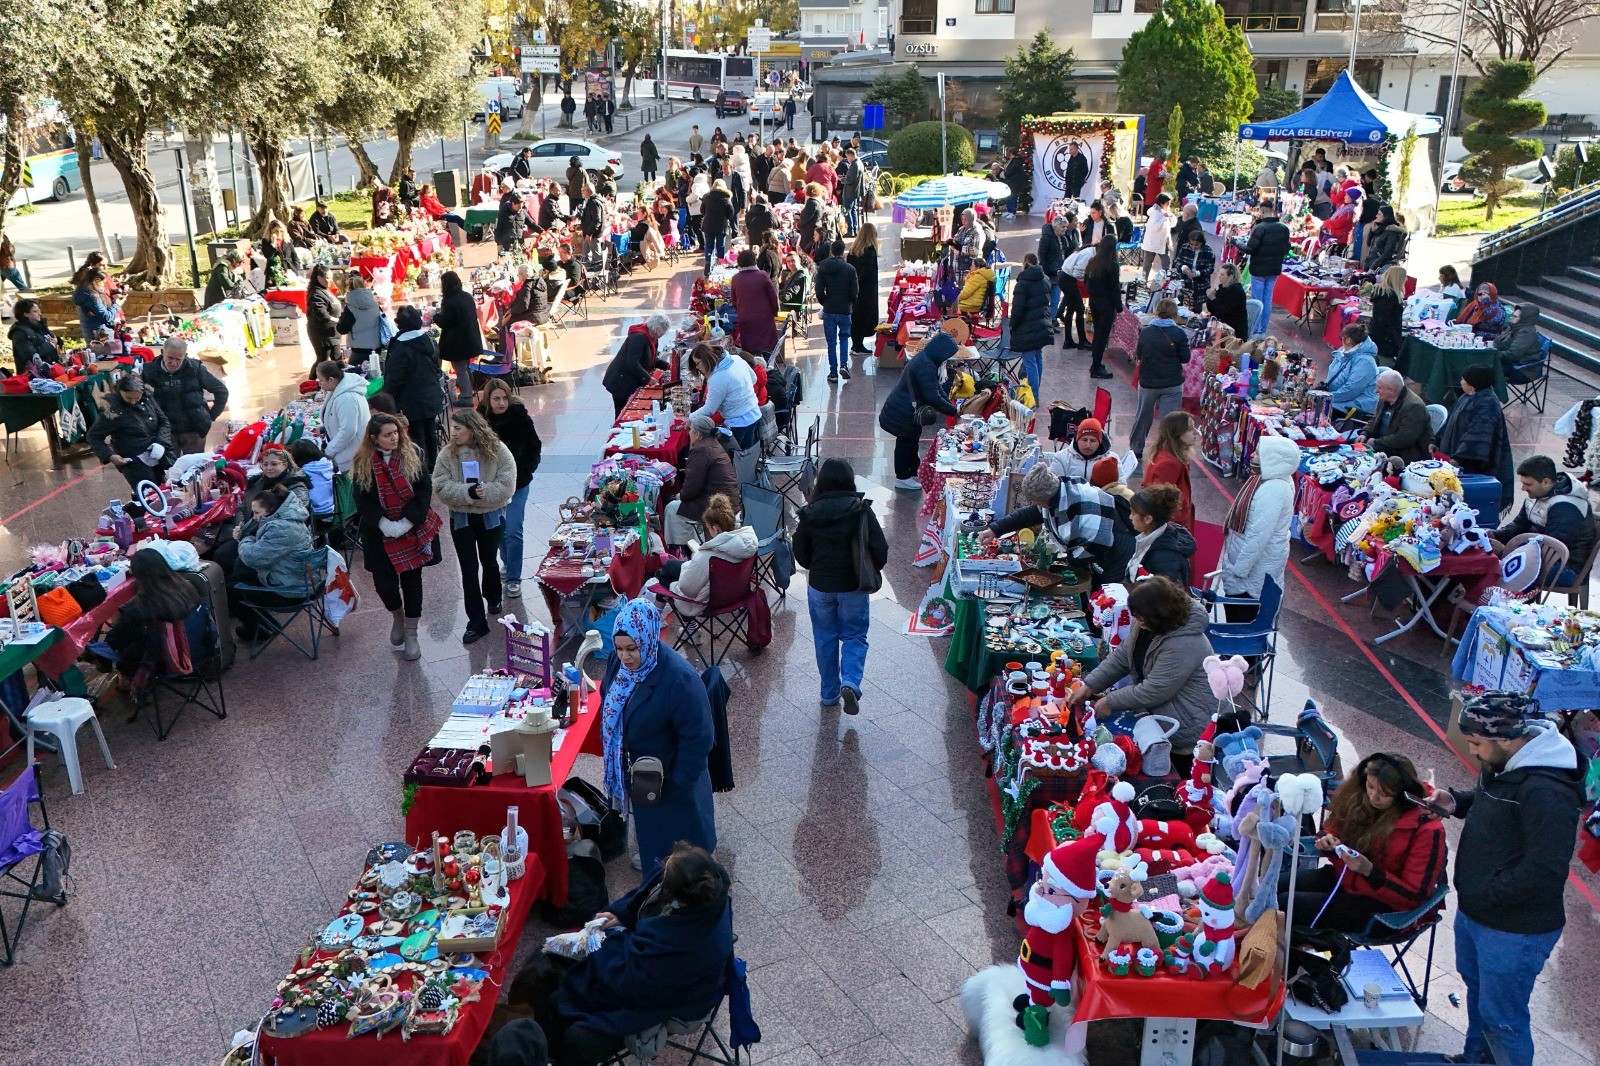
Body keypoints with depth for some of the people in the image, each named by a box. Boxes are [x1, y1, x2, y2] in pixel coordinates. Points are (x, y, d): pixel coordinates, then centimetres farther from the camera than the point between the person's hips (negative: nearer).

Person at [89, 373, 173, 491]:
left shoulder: (147, 397, -2)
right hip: (135, 463, -6)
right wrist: (109, 455, -18)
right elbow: (93, 436, -6)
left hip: (160, 454, 6)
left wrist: (161, 442, -9)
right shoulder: (113, 410, -16)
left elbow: (164, 422, 8)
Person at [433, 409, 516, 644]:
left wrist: (482, 493, -29)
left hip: (491, 516, -1)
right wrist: (469, 492, -28)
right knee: (469, 569, 1)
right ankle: (476, 622, 7)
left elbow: (506, 486, -18)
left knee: (489, 561, 19)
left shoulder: (498, 451, -14)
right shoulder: (447, 454, -8)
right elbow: (441, 487, -15)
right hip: (461, 518, 1)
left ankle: (492, 597, 49)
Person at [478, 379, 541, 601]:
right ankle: (507, 563, 41)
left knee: (513, 531, -7)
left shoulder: (519, 416, -13)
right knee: (498, 528, 17)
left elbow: (535, 446, -1)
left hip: (517, 483, -2)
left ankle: (513, 579, 3)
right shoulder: (480, 418, -10)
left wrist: (526, 471, -8)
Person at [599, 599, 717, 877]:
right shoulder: (619, 661, -13)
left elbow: (697, 737, -28)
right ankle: (654, 877, 54)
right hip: (634, 768, 7)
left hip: (668, 774, -7)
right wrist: (611, 754, 9)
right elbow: (608, 703, 7)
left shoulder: (679, 679, -35)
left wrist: (680, 779, -21)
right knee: (647, 822, 28)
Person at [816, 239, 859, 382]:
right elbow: (855, 291, -8)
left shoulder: (822, 269, -4)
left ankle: (833, 372, 8)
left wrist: (825, 303, 12)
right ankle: (844, 365, -1)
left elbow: (819, 291, -6)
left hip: (829, 311, 0)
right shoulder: (850, 269, -8)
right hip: (845, 310, 0)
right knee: (844, 338, 17)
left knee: (831, 342, 7)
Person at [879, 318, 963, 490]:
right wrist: (953, 411, -21)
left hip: (909, 410, 10)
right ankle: (902, 478, 16)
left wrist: (950, 405, 4)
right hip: (903, 413, -10)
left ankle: (914, 472, 34)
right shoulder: (926, 367, -28)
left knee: (912, 440, 20)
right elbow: (933, 396, -30)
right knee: (906, 442, 3)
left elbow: (936, 387, 13)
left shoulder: (925, 359, 5)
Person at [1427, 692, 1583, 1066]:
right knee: (1477, 991, 29)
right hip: (1473, 913, 10)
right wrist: (1456, 802, 1)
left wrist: (1483, 894, -24)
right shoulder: (1501, 765, 0)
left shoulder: (1546, 792, -30)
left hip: (1514, 931, -10)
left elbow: (1544, 873, -32)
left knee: (1502, 1019, 3)